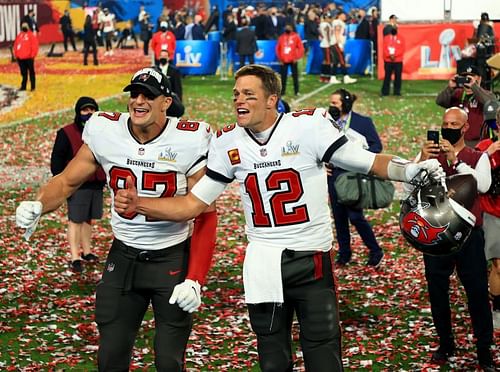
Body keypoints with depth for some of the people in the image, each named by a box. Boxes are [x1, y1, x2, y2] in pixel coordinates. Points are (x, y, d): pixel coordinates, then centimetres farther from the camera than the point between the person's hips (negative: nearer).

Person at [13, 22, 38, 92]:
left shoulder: (31, 35, -3)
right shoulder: (19, 35, 14)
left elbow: (35, 45, -9)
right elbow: (15, 45, 17)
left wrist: (32, 55, -13)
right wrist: (16, 55, 9)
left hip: (29, 58, -5)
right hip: (20, 58, 5)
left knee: (31, 72, 3)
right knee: (23, 73, 11)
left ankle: (33, 86, 8)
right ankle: (23, 86, 16)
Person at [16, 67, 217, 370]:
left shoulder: (188, 141, -16)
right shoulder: (105, 131, -8)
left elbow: (206, 215, -13)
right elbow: (68, 181, 1)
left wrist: (195, 279, -20)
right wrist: (38, 206, -21)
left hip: (173, 258, -3)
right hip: (123, 256, 3)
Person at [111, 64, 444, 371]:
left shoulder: (308, 126, -9)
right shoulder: (227, 142, 3)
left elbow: (367, 162, -8)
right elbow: (193, 204, 6)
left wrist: (409, 170, -24)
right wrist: (137, 204, -4)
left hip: (312, 260, -3)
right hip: (262, 265, 3)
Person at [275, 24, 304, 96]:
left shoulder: (296, 36, -2)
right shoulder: (281, 37, 5)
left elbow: (301, 47, -2)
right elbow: (278, 48, 11)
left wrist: (297, 57, -8)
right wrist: (280, 59, 5)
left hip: (293, 60, -2)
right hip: (284, 61, 2)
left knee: (295, 76, 3)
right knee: (283, 76, 4)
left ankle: (296, 91, 8)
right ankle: (282, 91, 10)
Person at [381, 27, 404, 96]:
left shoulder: (401, 39, 7)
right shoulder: (386, 38, 8)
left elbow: (402, 49, -2)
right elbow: (384, 49, 1)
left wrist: (394, 55, -14)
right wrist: (390, 55, -14)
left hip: (398, 61, 0)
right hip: (388, 60, 0)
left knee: (398, 77, 0)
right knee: (387, 76, -1)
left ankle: (397, 91, 7)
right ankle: (385, 91, 3)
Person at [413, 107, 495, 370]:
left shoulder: (478, 157, 3)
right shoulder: (429, 153, 7)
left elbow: (483, 185, -17)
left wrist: (455, 161, -25)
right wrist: (422, 161, -27)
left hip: (468, 234, -2)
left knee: (478, 292, 0)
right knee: (437, 292, 10)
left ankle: (484, 350, 11)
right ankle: (445, 344, 25)